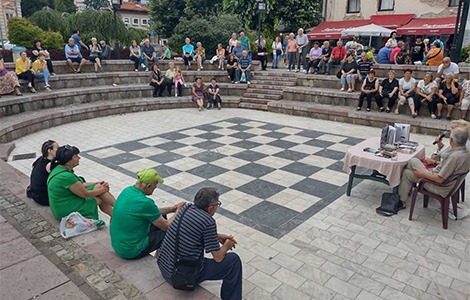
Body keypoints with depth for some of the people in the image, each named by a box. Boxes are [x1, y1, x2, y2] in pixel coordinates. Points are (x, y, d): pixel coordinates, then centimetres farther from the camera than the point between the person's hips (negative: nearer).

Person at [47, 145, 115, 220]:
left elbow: (80, 185, 14)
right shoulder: (66, 176, -27)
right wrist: (103, 190, -3)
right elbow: (85, 194, -19)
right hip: (67, 211, -9)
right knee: (102, 199, -6)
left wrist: (97, 183, 6)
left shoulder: (59, 168, 3)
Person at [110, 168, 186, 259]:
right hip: (131, 251, -8)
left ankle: (158, 255, 34)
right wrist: (178, 211, 0)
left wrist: (172, 208, 12)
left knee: (161, 216, 18)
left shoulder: (127, 190, -2)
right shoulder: (145, 203, -29)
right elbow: (167, 226, -16)